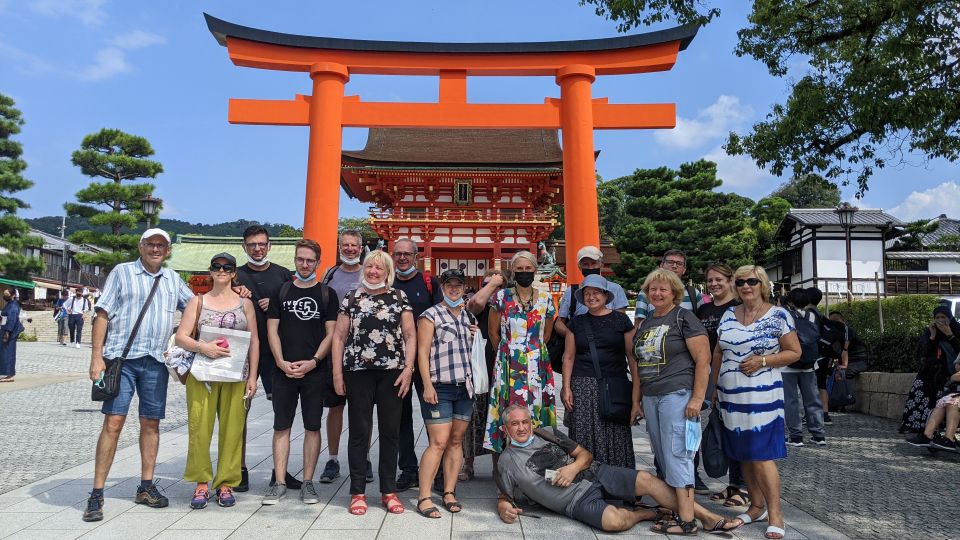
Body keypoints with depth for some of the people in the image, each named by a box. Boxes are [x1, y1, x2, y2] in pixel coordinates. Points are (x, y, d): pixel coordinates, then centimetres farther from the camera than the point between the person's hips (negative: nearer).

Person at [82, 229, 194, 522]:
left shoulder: (173, 279, 15)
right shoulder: (122, 272, 4)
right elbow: (103, 314, -1)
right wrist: (96, 356, -8)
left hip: (156, 362, 4)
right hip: (122, 358, -4)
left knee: (151, 423, 8)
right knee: (113, 422, -7)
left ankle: (146, 487, 19)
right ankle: (96, 494, 1)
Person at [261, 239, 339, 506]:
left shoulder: (327, 294, 5)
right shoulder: (281, 291, 9)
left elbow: (331, 334, 1)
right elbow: (272, 330, 6)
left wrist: (312, 362, -10)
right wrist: (281, 362, -7)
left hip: (315, 370, -1)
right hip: (284, 370, 1)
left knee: (312, 426, 4)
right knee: (281, 426, 4)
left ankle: (308, 482, 13)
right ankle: (279, 483, 12)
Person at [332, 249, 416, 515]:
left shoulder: (399, 297, 6)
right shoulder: (351, 299, 7)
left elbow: (410, 335, 3)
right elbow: (339, 336, 6)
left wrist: (408, 368, -6)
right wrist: (337, 373, -1)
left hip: (392, 372, 0)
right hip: (358, 372, 0)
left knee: (390, 431, 6)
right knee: (359, 431, 5)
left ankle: (389, 491, 17)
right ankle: (357, 492, 15)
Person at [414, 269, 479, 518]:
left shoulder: (469, 317, 15)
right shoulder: (431, 315, -2)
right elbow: (423, 353, -8)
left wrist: (476, 335, 7)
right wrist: (427, 385, -15)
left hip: (465, 387, 6)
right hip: (440, 388, -6)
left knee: (456, 441, 8)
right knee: (438, 443, -9)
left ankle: (449, 493, 17)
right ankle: (424, 498, -3)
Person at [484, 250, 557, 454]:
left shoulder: (545, 300, 5)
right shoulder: (501, 297, 0)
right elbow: (493, 332, 8)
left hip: (537, 366, 2)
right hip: (507, 365, -1)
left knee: (536, 407, 0)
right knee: (507, 411, -4)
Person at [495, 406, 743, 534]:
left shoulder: (548, 434, 11)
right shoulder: (507, 461, 3)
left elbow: (585, 455, 13)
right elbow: (504, 497, 12)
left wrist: (574, 467, -10)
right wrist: (504, 508, -13)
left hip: (595, 474, 4)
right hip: (576, 499, -4)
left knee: (646, 479, -15)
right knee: (615, 520, -33)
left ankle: (710, 518, -9)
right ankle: (650, 513, 0)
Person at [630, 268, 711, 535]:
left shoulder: (684, 318, -6)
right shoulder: (646, 322, 15)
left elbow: (703, 359, -12)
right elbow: (639, 363, 20)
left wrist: (697, 398, -17)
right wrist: (636, 399, 18)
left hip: (677, 395, -7)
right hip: (651, 398, 8)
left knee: (676, 456, -7)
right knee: (662, 457, 12)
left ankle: (686, 520, 0)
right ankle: (670, 506, 22)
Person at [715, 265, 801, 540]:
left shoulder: (778, 316, -4)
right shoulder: (729, 315, 8)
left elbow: (794, 352, -3)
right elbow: (718, 353, 14)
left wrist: (763, 360, -15)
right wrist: (716, 387, 11)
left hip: (761, 396, -5)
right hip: (731, 396, 5)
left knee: (761, 455, -7)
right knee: (743, 455, 11)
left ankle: (775, 514, 6)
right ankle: (757, 506, 25)